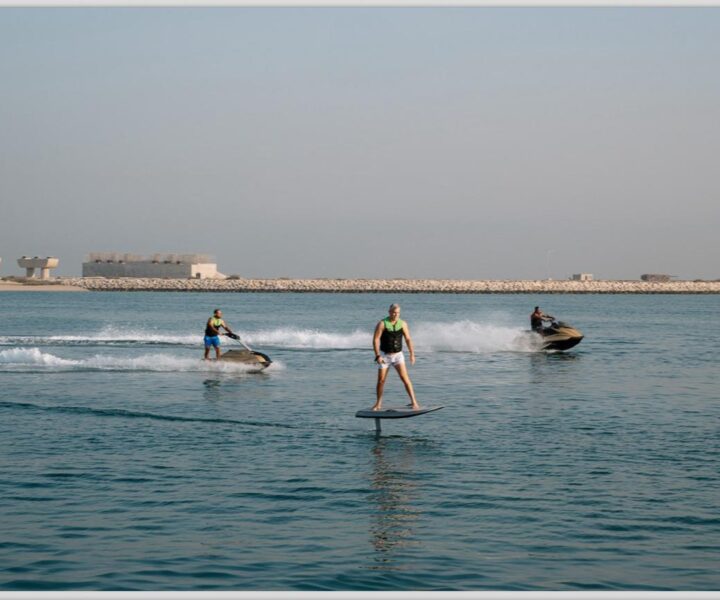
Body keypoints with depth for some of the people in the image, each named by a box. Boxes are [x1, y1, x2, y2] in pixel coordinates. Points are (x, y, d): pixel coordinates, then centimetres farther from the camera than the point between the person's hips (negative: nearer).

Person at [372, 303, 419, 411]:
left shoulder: (402, 324, -2)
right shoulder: (382, 324, -10)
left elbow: (408, 339, 2)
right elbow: (375, 340, -12)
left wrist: (412, 354, -5)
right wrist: (377, 356, -19)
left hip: (398, 355, 1)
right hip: (384, 355, -1)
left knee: (404, 377, -13)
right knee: (381, 380, 4)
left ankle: (413, 401, -15)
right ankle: (378, 403, 19)